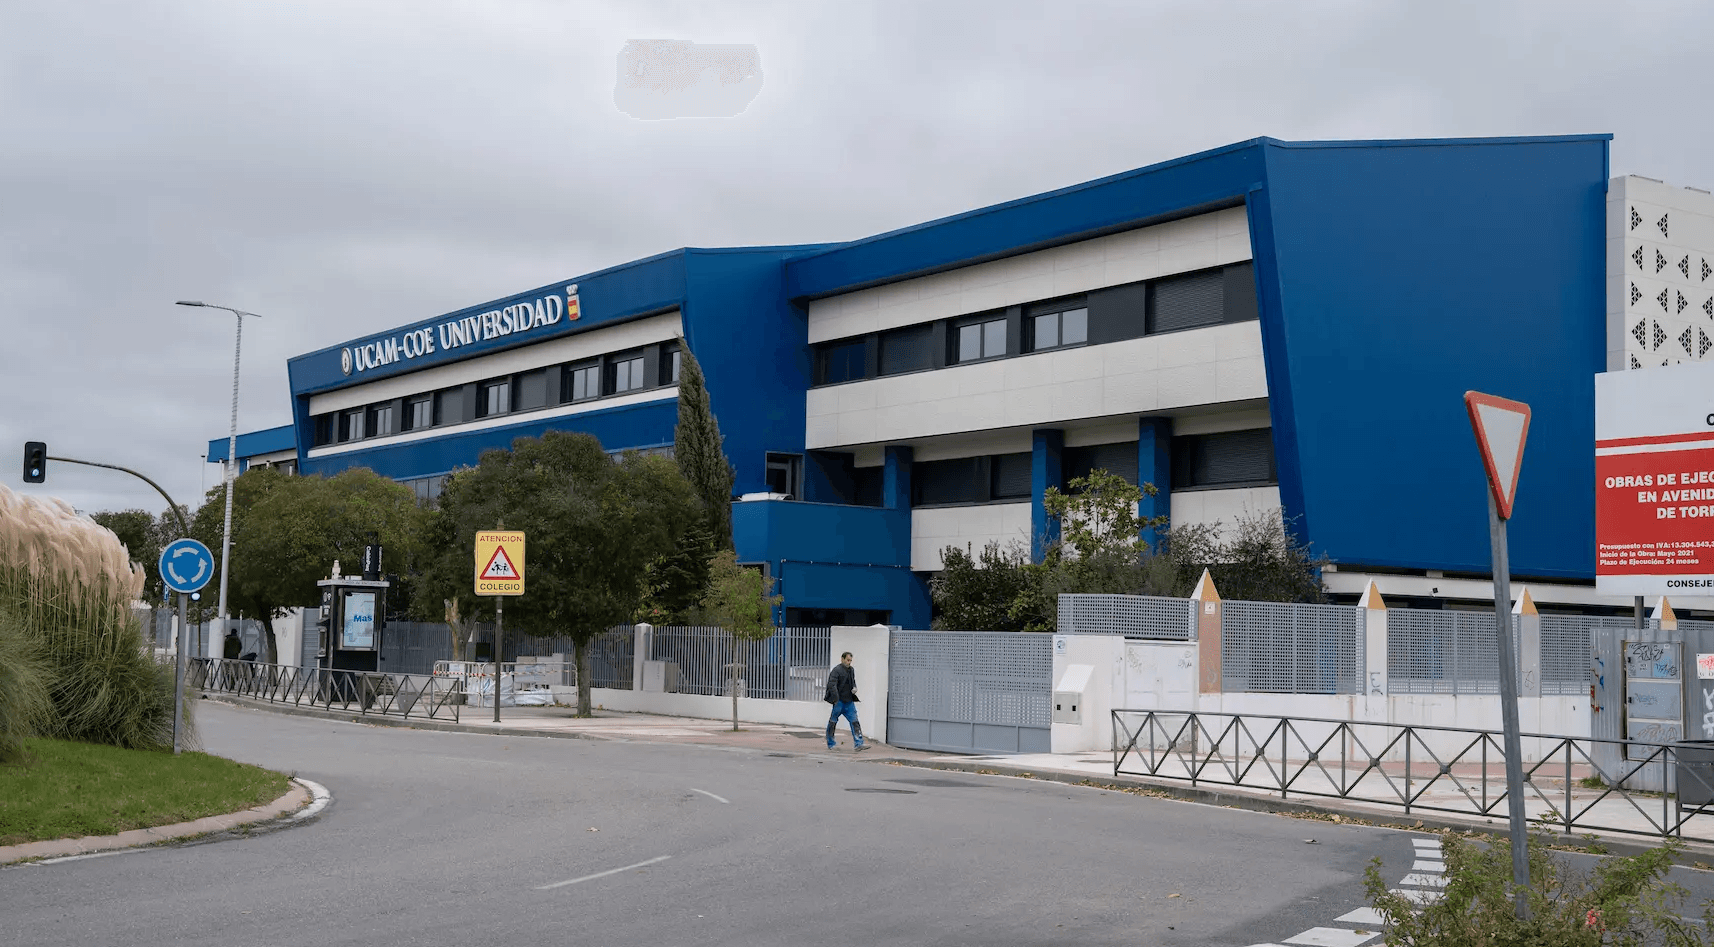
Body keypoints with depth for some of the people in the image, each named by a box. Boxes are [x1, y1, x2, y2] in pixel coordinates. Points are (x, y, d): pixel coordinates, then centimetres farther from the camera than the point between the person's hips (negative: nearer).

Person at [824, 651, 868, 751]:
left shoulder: (851, 670, 13)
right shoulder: (836, 670, -12)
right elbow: (832, 685, -20)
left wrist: (854, 688, 6)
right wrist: (836, 699, -26)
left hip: (849, 701, 7)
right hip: (839, 701, -7)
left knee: (855, 722, -2)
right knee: (833, 722, 4)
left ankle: (859, 743, -5)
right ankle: (830, 744, 15)